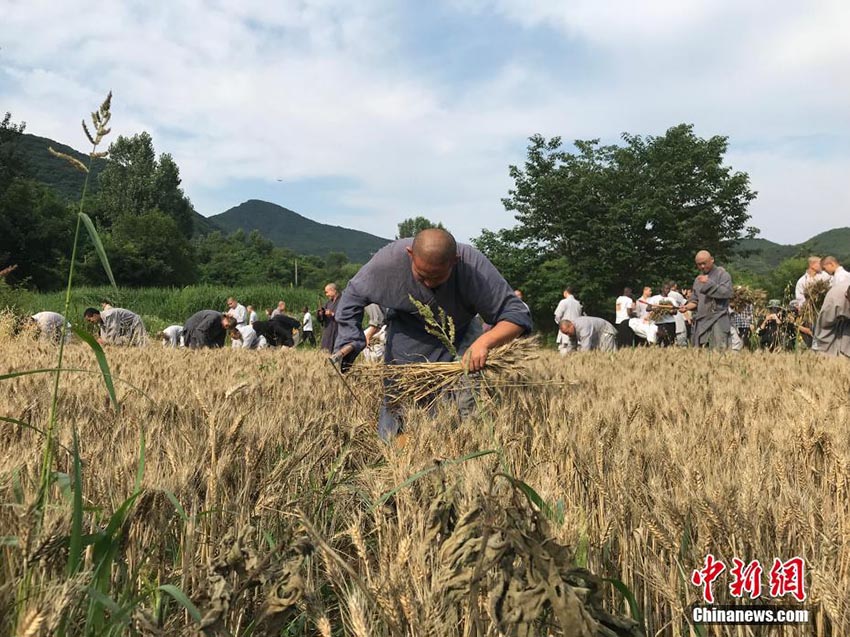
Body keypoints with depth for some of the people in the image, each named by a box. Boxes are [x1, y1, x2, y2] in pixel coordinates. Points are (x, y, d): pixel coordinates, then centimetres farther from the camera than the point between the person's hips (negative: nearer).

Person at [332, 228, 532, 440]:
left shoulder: (474, 266, -32)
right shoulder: (391, 258, -29)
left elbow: (517, 314, -31)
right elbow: (353, 295, -12)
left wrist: (485, 342, -49)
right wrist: (349, 340, -24)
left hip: (461, 333, 0)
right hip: (408, 333, 0)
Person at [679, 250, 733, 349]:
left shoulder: (722, 274, 2)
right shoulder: (698, 279, 20)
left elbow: (727, 293, -12)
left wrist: (709, 283, -14)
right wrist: (687, 307, 3)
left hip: (718, 320, -6)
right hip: (701, 322, 6)